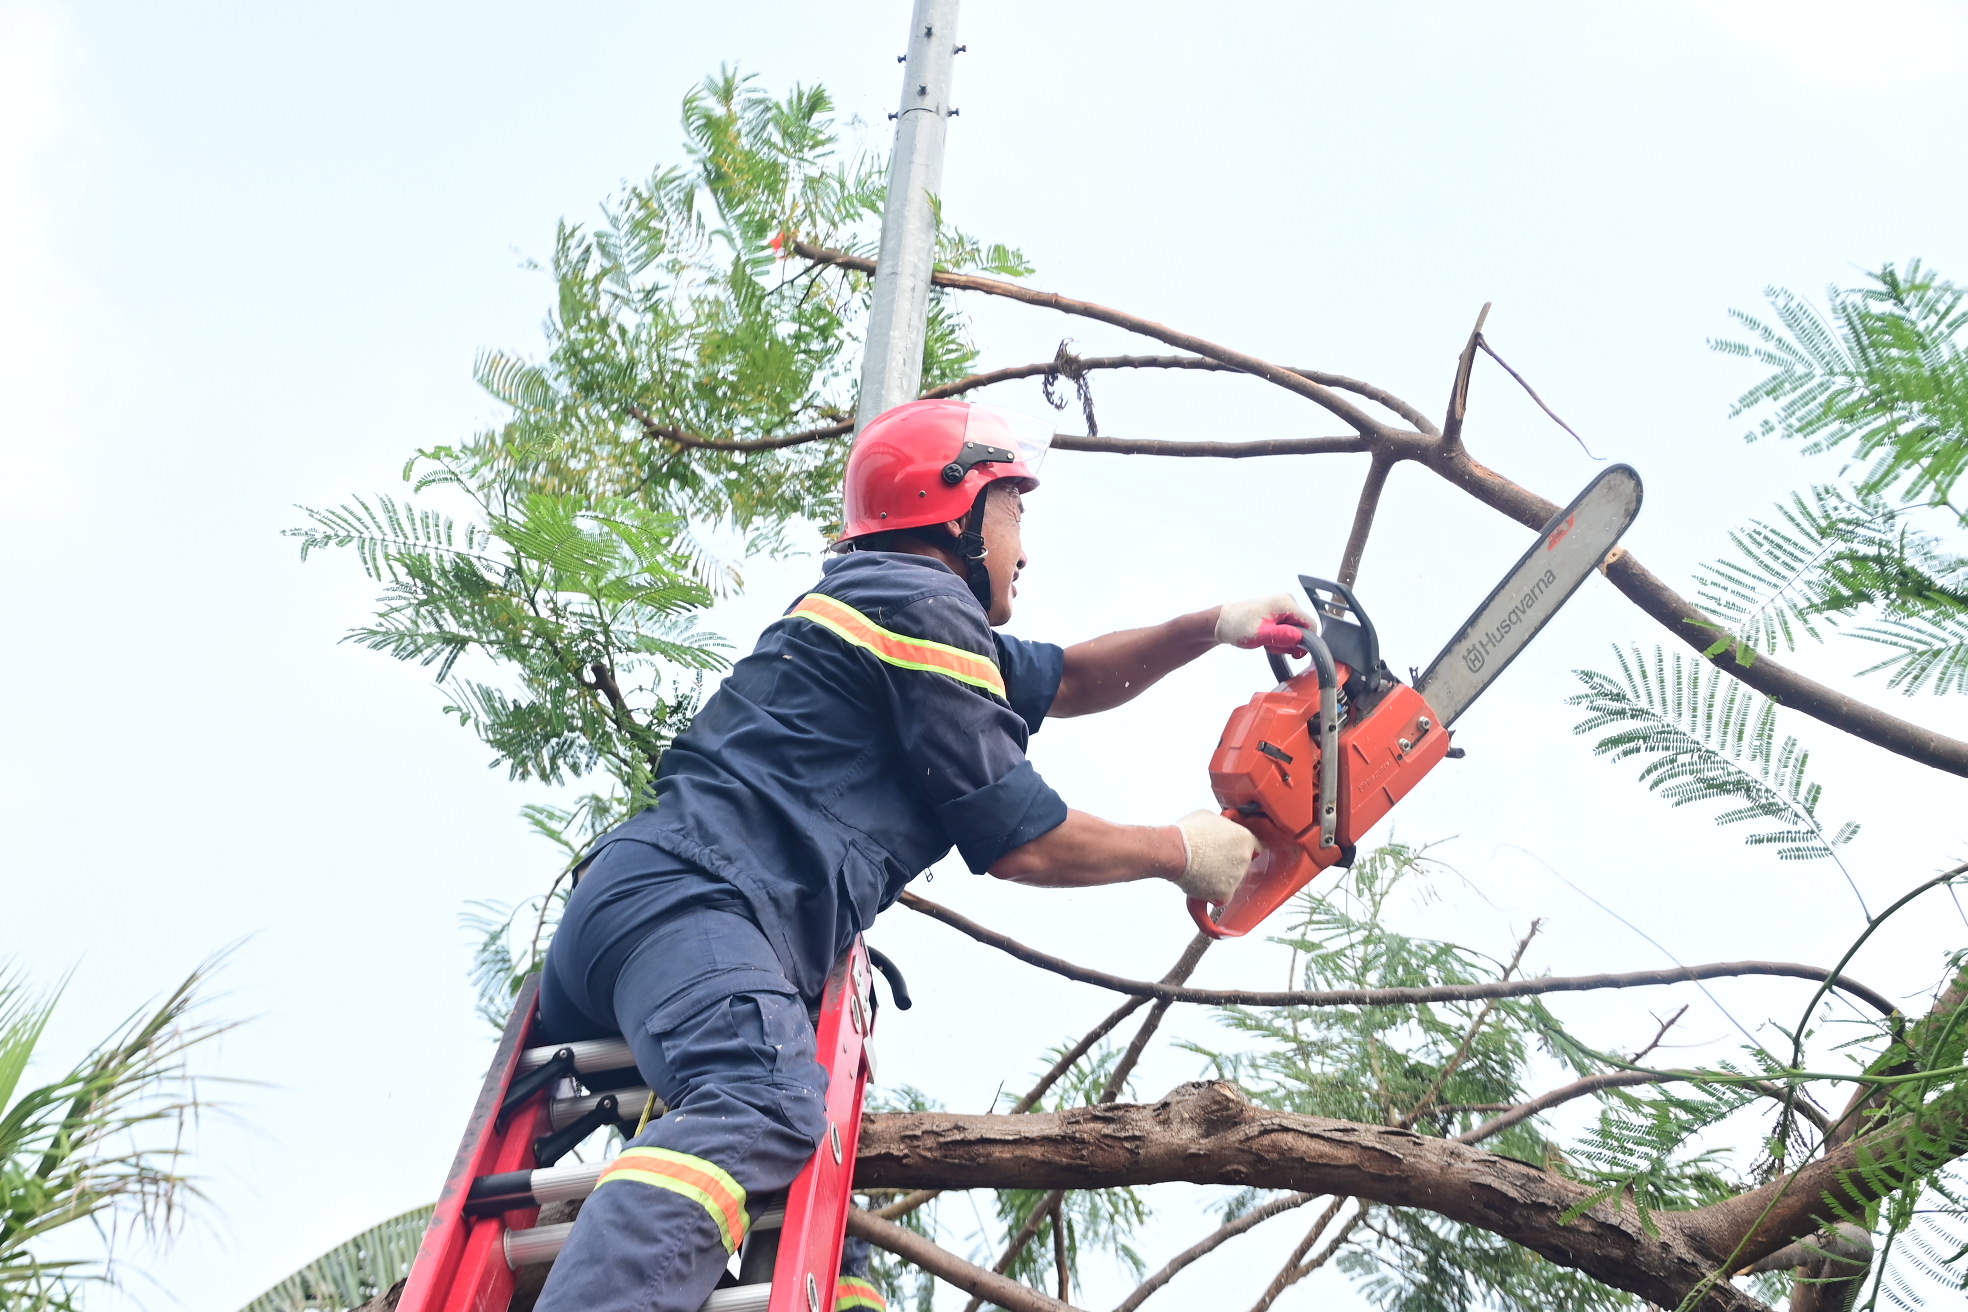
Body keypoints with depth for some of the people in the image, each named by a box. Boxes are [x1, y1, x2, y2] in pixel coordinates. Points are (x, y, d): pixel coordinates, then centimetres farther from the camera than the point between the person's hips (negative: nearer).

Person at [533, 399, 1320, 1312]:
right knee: (759, 1111, -37)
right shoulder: (925, 604, -1)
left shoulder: (867, 600, 30)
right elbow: (1021, 842, 0)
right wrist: (1181, 851, 14)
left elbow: (1065, 682, 41)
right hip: (693, 903, -11)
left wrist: (1212, 627, 32)